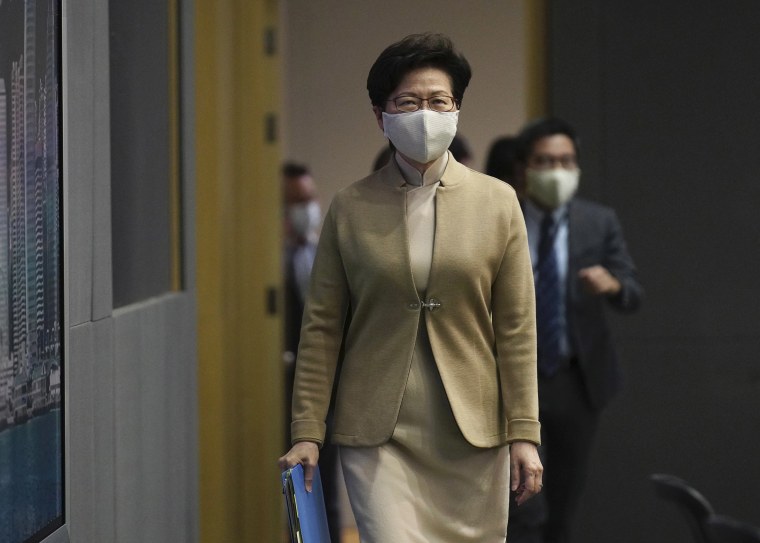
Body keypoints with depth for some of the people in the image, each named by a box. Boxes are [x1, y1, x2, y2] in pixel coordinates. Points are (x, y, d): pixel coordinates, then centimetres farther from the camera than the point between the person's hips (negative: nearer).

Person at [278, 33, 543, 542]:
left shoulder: (498, 202, 4)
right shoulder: (351, 208, 3)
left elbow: (517, 329, 3)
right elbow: (322, 327, 5)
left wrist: (524, 434, -1)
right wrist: (307, 433, -1)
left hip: (473, 435, 1)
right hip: (379, 433, -1)